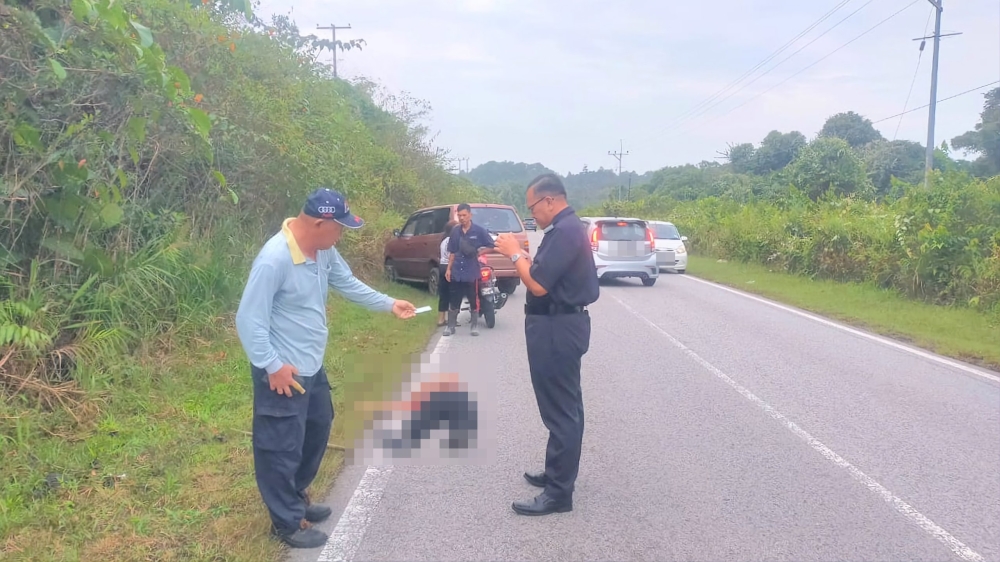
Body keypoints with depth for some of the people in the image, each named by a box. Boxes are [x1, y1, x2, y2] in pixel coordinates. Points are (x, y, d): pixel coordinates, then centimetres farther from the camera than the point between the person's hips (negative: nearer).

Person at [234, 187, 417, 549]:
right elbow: (249, 320, -25)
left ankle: (296, 498, 43)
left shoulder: (324, 251, 0)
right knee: (283, 448, 4)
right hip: (283, 372, -10)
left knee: (317, 431, 24)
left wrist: (389, 305, 14)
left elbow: (348, 284, 17)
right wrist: (272, 365, -24)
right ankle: (287, 522, 21)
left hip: (312, 366, 10)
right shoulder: (274, 259, -28)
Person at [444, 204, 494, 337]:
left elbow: (491, 245, 0)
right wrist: (448, 268, 7)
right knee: (454, 300, 6)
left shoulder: (479, 231, -4)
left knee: (474, 300, 7)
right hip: (456, 272, 3)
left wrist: (478, 252, -12)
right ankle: (451, 326, 14)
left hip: (472, 272, -3)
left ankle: (475, 326, 18)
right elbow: (452, 252, 12)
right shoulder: (455, 231, 6)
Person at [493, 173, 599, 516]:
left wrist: (514, 254, -11)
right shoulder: (566, 228, 13)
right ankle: (558, 475, 30)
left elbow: (538, 285, -24)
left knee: (560, 410, -5)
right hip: (560, 325, 11)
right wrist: (521, 255, 4)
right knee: (563, 407, 18)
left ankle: (559, 493, 3)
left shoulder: (565, 231, -20)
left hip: (557, 329, -11)